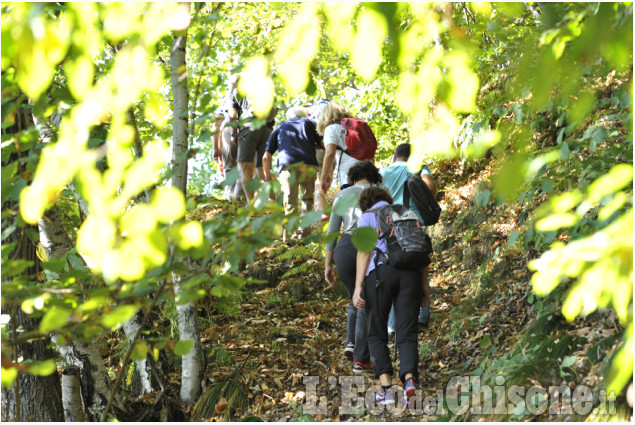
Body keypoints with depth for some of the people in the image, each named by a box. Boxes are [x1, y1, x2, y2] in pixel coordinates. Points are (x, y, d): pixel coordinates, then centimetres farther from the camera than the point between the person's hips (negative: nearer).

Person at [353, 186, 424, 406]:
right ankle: (409, 379, -24)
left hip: (381, 272, -3)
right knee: (407, 335, 2)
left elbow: (364, 251, -3)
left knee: (377, 335, 9)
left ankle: (386, 387, -7)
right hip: (410, 273, 3)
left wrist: (358, 287, -9)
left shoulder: (366, 217, 12)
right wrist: (423, 286, 22)